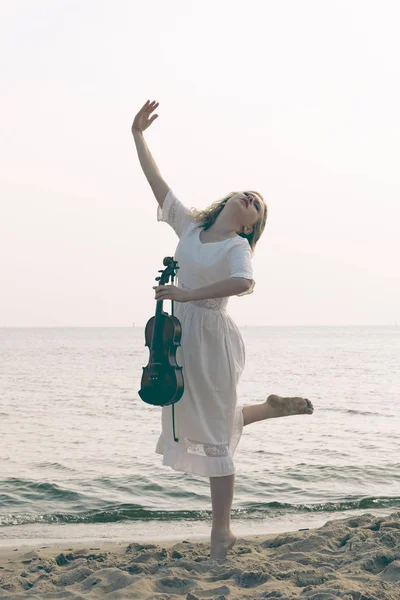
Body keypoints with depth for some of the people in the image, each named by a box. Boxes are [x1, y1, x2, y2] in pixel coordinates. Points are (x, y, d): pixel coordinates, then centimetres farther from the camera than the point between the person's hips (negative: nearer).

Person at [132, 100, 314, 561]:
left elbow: (243, 282, -31)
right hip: (181, 333, 7)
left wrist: (187, 294, -29)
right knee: (196, 423, 19)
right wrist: (138, 135, 10)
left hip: (210, 336, -7)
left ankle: (221, 530, 9)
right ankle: (272, 408, 36)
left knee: (214, 432, -1)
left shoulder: (237, 247, -8)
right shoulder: (190, 226, 9)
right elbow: (157, 182, 11)